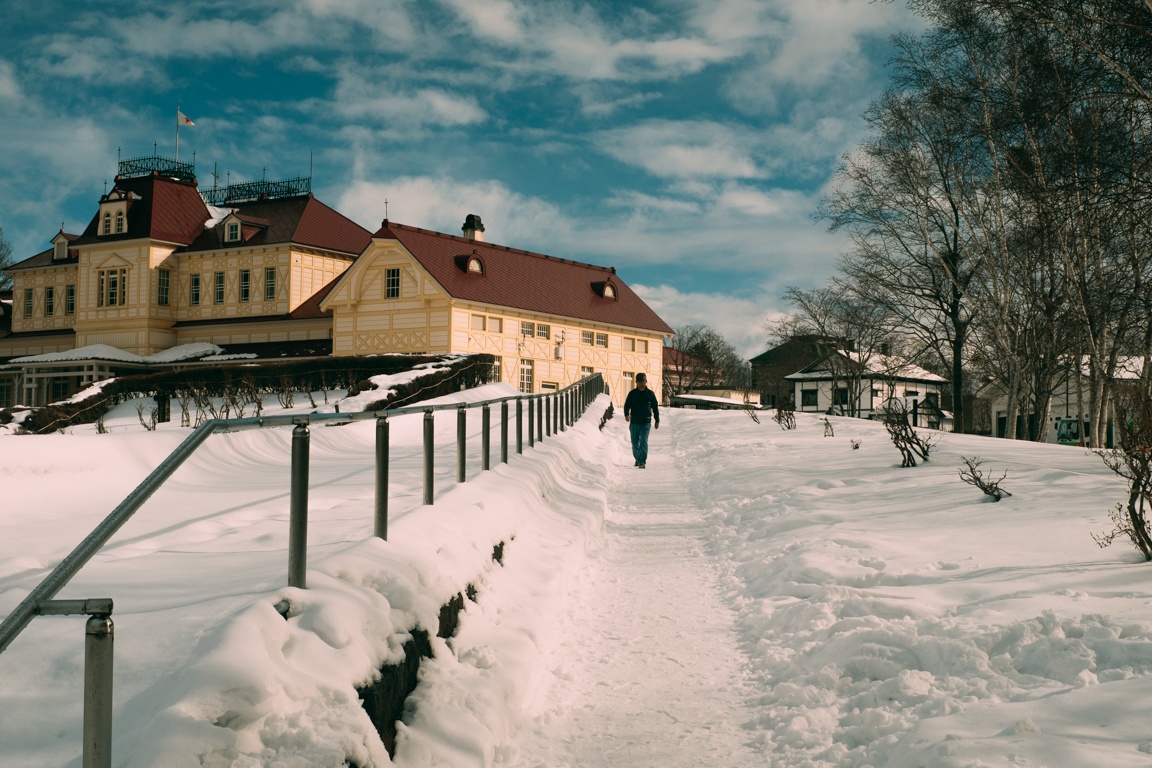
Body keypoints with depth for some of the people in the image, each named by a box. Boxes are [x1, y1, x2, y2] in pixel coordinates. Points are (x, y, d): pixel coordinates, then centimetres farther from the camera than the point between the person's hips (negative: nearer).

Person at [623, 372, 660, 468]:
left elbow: (655, 408, 12)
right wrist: (626, 414, -18)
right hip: (634, 422, 2)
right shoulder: (632, 394, 4)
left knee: (643, 442, -11)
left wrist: (657, 420, 13)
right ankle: (637, 458, 30)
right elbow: (627, 405, 2)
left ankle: (642, 461, -13)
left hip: (646, 422, -2)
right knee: (635, 442, 10)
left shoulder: (650, 394, 4)